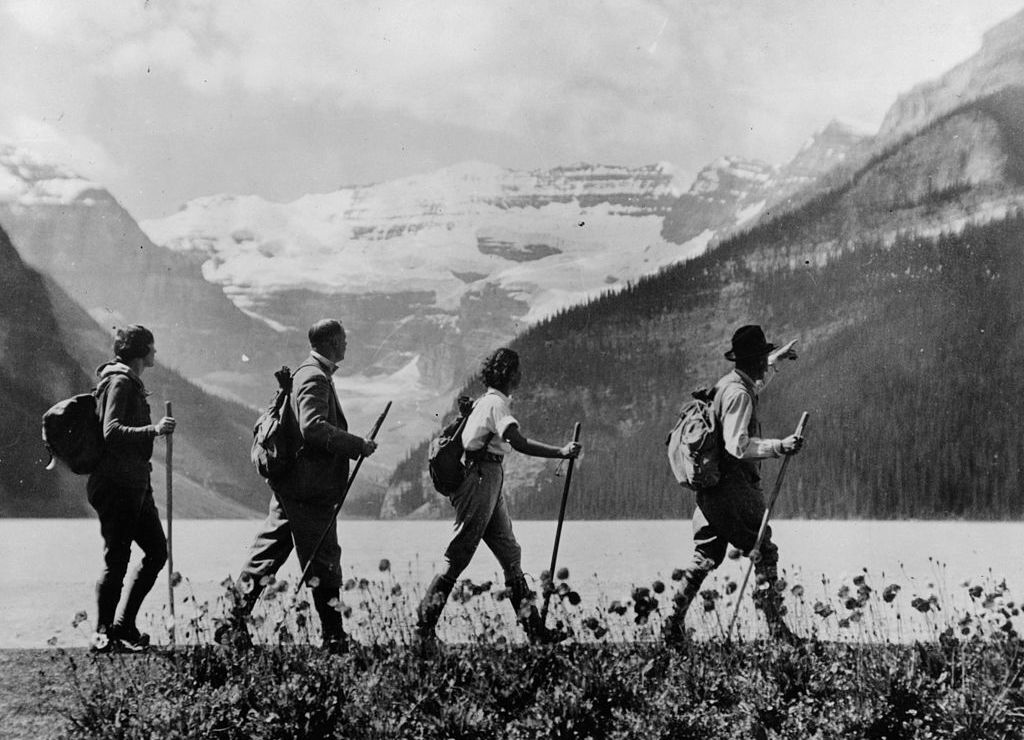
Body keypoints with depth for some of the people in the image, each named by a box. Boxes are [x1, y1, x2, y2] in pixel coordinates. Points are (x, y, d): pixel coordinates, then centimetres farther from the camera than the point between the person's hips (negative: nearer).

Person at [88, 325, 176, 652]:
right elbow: (111, 432, -23)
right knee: (116, 561, -5)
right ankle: (104, 634, 3)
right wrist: (154, 430, -27)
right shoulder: (119, 382, -12)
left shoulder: (131, 383, 19)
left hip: (135, 484, 10)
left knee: (157, 551, 10)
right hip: (116, 486, -10)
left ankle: (124, 626, 17)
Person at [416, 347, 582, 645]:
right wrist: (560, 452, -29)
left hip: (489, 484, 10)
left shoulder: (486, 402, 18)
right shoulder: (496, 403, -13)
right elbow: (519, 443, -27)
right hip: (479, 480, -10)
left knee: (511, 555, 8)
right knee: (459, 556, -7)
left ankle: (534, 629, 10)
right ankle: (424, 626, -2)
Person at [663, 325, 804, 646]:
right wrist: (780, 447, -27)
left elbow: (757, 381, 40)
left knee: (706, 557, 12)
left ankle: (674, 623, 10)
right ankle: (776, 626, -3)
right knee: (764, 553, -3)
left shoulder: (729, 384, 15)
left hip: (710, 489, 10)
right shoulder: (738, 394, -15)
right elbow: (737, 445, -24)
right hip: (734, 487, -10)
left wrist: (777, 359, 48)